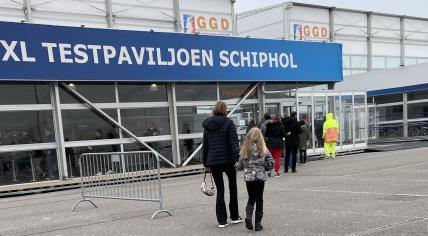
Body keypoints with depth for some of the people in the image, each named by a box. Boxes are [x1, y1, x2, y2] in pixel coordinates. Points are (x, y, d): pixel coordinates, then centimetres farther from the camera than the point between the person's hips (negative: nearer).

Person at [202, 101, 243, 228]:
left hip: (213, 161, 3)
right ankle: (235, 217, 22)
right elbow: (234, 142, -13)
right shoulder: (228, 122, -5)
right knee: (233, 188, 14)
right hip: (228, 160, -3)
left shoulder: (207, 125, 8)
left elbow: (205, 146, 12)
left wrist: (205, 163, 17)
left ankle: (222, 220, 10)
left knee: (220, 190, 10)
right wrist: (237, 159, -13)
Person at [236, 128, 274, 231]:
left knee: (251, 198, 19)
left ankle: (248, 216, -2)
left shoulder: (244, 150, -3)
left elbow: (240, 166, 0)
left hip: (248, 177, 1)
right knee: (259, 199, 11)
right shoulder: (263, 150, -5)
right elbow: (271, 164, -3)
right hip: (260, 177, -1)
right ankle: (258, 224, 13)